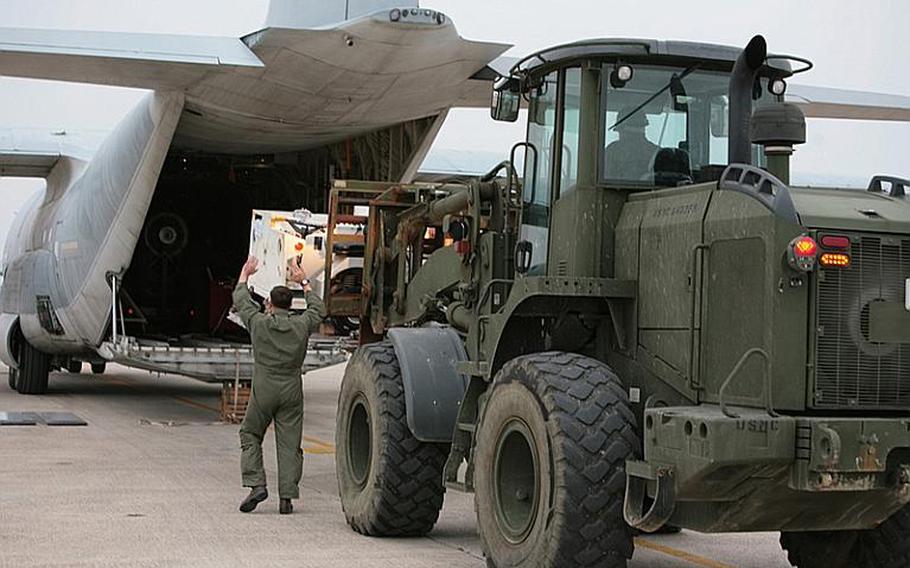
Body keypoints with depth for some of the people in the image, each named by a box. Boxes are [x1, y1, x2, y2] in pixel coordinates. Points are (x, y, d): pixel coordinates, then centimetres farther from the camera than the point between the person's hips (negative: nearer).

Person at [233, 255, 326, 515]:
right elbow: (319, 309, 21)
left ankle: (256, 484, 0)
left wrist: (245, 274, 29)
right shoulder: (300, 325, -1)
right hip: (292, 393, 2)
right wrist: (303, 282, 30)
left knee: (250, 435, 14)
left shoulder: (259, 323, -5)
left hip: (263, 391, -2)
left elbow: (240, 301, 13)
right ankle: (287, 496, -2)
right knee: (289, 444, 3)